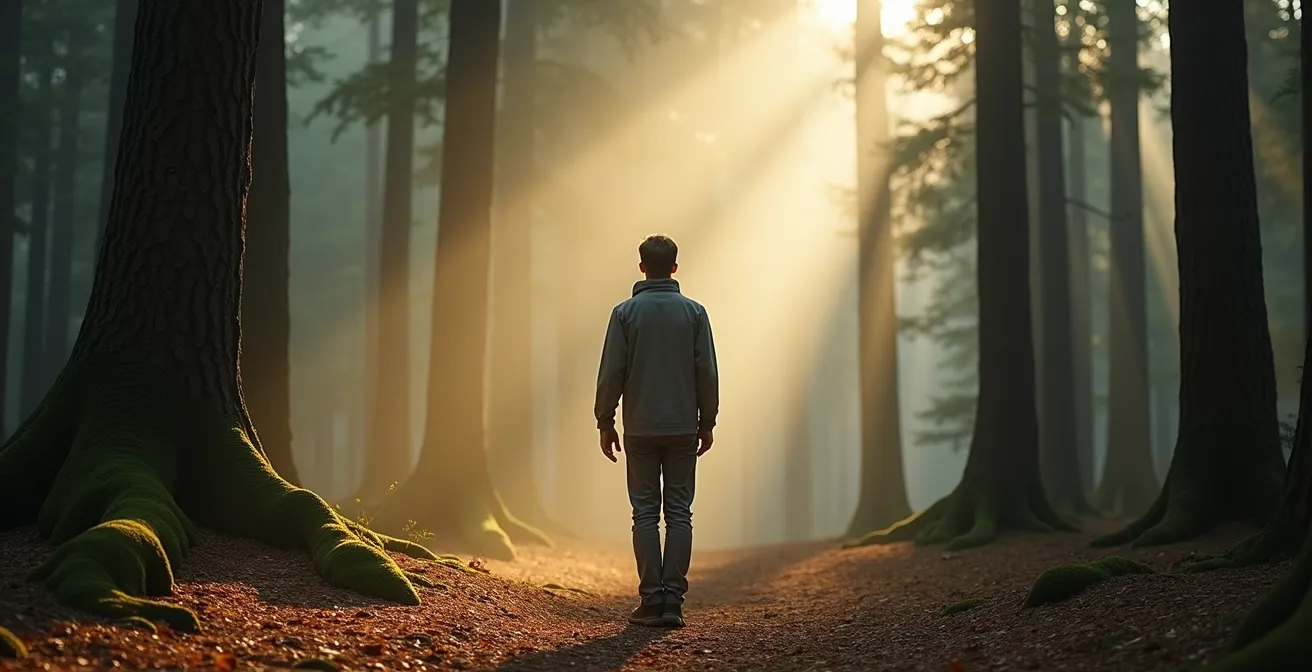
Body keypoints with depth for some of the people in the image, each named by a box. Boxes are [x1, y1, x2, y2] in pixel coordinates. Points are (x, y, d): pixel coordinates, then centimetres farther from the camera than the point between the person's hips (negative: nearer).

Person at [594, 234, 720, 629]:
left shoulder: (626, 313, -2)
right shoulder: (694, 312, 2)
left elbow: (611, 373, -4)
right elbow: (707, 373, 1)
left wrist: (605, 422, 5)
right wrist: (707, 422, 10)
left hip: (640, 430, -1)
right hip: (683, 429, 1)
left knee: (645, 513, 3)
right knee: (679, 513, 4)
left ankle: (652, 602, -1)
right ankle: (673, 601, -1)